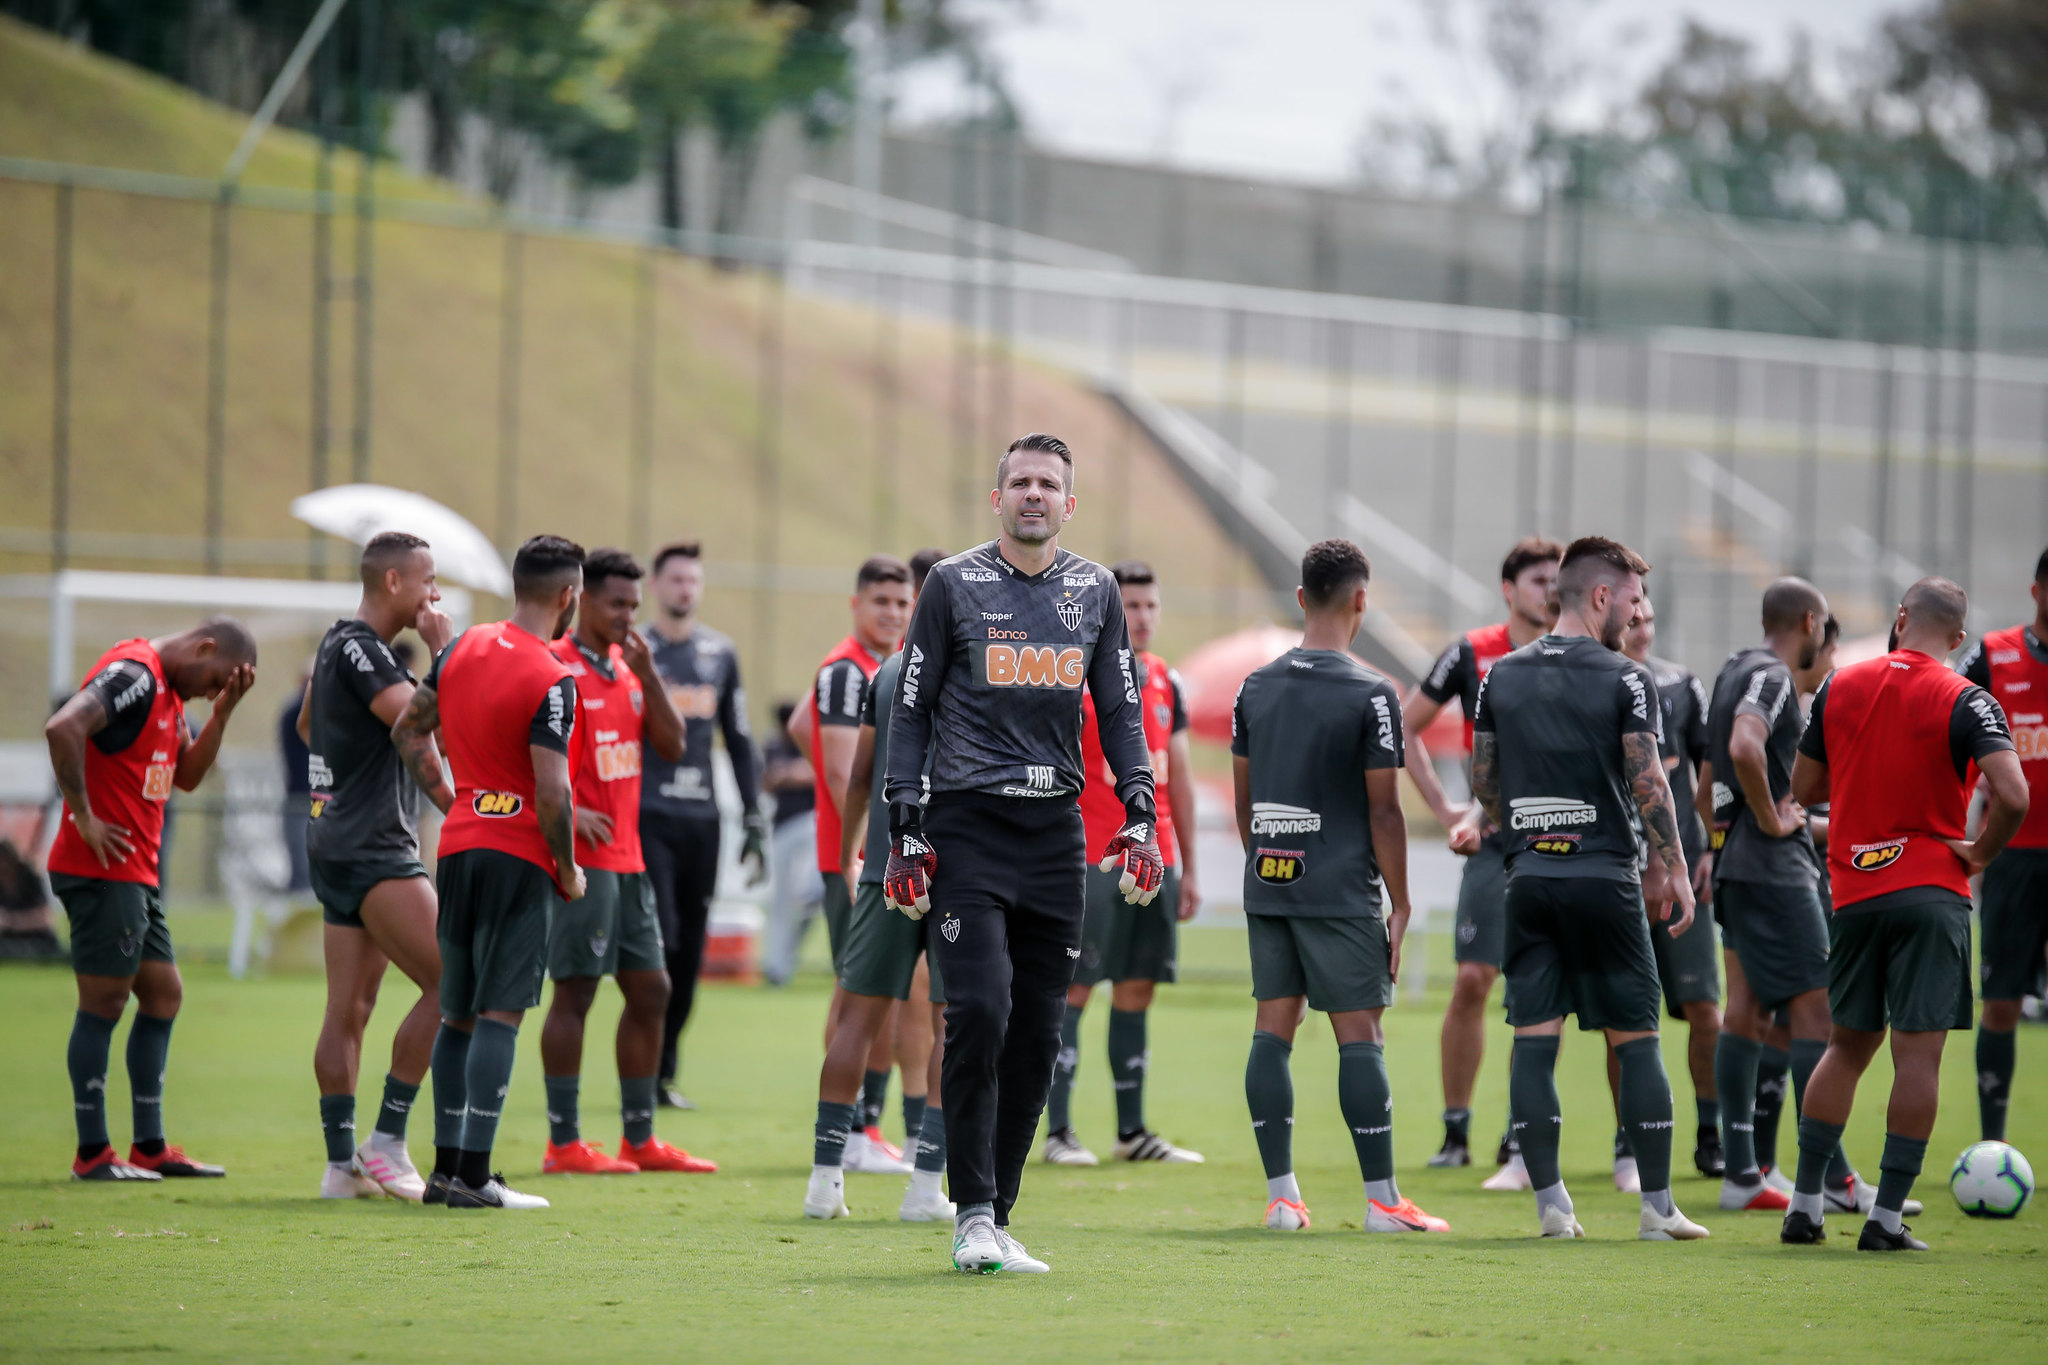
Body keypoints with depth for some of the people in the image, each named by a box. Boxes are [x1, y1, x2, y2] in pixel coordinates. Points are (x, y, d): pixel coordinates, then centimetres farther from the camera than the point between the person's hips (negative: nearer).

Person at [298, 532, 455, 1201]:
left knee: (349, 1008, 8)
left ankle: (342, 1162, 7)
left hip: (338, 844, 11)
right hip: (369, 850, -11)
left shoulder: (338, 645, 17)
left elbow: (306, 725, 33)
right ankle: (387, 1139, -12)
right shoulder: (358, 648, -14)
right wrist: (442, 652, -12)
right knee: (449, 984, -13)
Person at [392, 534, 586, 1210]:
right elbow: (551, 792, -20)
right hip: (520, 856, -7)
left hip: (459, 847, 7)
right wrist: (569, 870, -6)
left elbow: (408, 731, 17)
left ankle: (447, 1167, 17)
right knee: (500, 1014, -6)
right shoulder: (551, 680, -15)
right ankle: (473, 1174, -11)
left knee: (458, 1013, 14)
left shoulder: (461, 648, 7)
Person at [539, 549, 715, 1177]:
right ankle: (563, 1144, -4)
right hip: (582, 860, -9)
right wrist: (567, 813, -21)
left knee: (650, 991, 10)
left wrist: (647, 673, -1)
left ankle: (640, 1139, 16)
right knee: (575, 991, -7)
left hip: (626, 859, 9)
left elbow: (672, 745, 9)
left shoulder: (627, 667, 15)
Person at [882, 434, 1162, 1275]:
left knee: (1037, 1032, 4)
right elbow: (911, 711, 4)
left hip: (1054, 829, 4)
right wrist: (905, 832, -3)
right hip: (968, 826, -4)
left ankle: (997, 1216, 11)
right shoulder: (954, 585, 1)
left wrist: (1141, 818, 4)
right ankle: (972, 1215, -10)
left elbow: (1120, 714, 16)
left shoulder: (1095, 592, 11)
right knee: (980, 1012, -16)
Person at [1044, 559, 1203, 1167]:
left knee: (1136, 991, 8)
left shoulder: (1166, 683, 14)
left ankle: (1132, 1131, 12)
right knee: (1075, 988, -6)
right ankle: (1058, 1132, -5)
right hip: (1092, 860, -6)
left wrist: (1188, 870, 17)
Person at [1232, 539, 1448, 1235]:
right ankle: (1381, 1199, -1)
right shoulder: (1371, 695, -10)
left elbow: (1244, 800, 13)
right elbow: (1384, 812, -9)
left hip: (1268, 887, 5)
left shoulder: (1255, 688, 7)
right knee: (1359, 1039, -2)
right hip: (1342, 893, -5)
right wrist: (1399, 905, -3)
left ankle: (1281, 1196, 6)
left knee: (1273, 1030, 6)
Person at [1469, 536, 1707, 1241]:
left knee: (1534, 1038, 3)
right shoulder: (1624, 679, -6)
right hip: (1604, 875, -4)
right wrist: (1672, 869, 0)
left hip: (1528, 876, 4)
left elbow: (1483, 781, 12)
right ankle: (1657, 1206, 3)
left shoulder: (1502, 676, 7)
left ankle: (1551, 1203, -1)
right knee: (1635, 1039, 3)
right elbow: (1648, 784, -9)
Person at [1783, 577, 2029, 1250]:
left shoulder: (1839, 687, 6)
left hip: (1852, 893, 4)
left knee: (1847, 1045, 15)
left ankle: (1805, 1205, 11)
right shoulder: (1966, 702, -7)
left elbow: (1804, 787, 13)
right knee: (1918, 1054, -1)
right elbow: (2012, 796, -20)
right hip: (1930, 892, -4)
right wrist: (1980, 853, -3)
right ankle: (1887, 1217, -4)